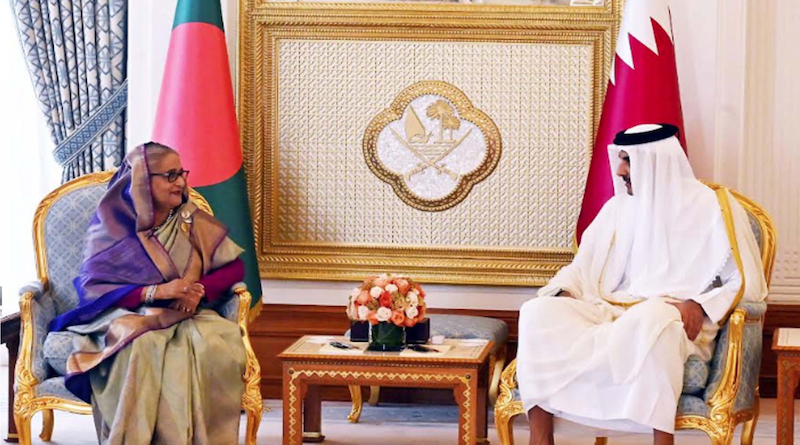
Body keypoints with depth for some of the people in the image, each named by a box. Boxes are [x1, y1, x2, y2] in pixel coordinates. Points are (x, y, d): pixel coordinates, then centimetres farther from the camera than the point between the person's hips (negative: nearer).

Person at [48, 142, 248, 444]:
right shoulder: (111, 224, 4)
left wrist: (200, 291, -14)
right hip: (125, 316, -2)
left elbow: (235, 268, 7)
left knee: (214, 345, -33)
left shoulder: (193, 222, 12)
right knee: (143, 346, -39)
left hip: (185, 316, 2)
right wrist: (154, 292, -19)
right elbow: (92, 286, -6)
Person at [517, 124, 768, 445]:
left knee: (651, 319, -42)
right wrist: (564, 295, -6)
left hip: (678, 324, -5)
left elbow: (747, 282, 0)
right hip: (614, 314, 5)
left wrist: (700, 305, -17)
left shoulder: (712, 207, 2)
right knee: (537, 311, -23)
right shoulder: (618, 207, 17)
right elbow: (582, 268, 17)